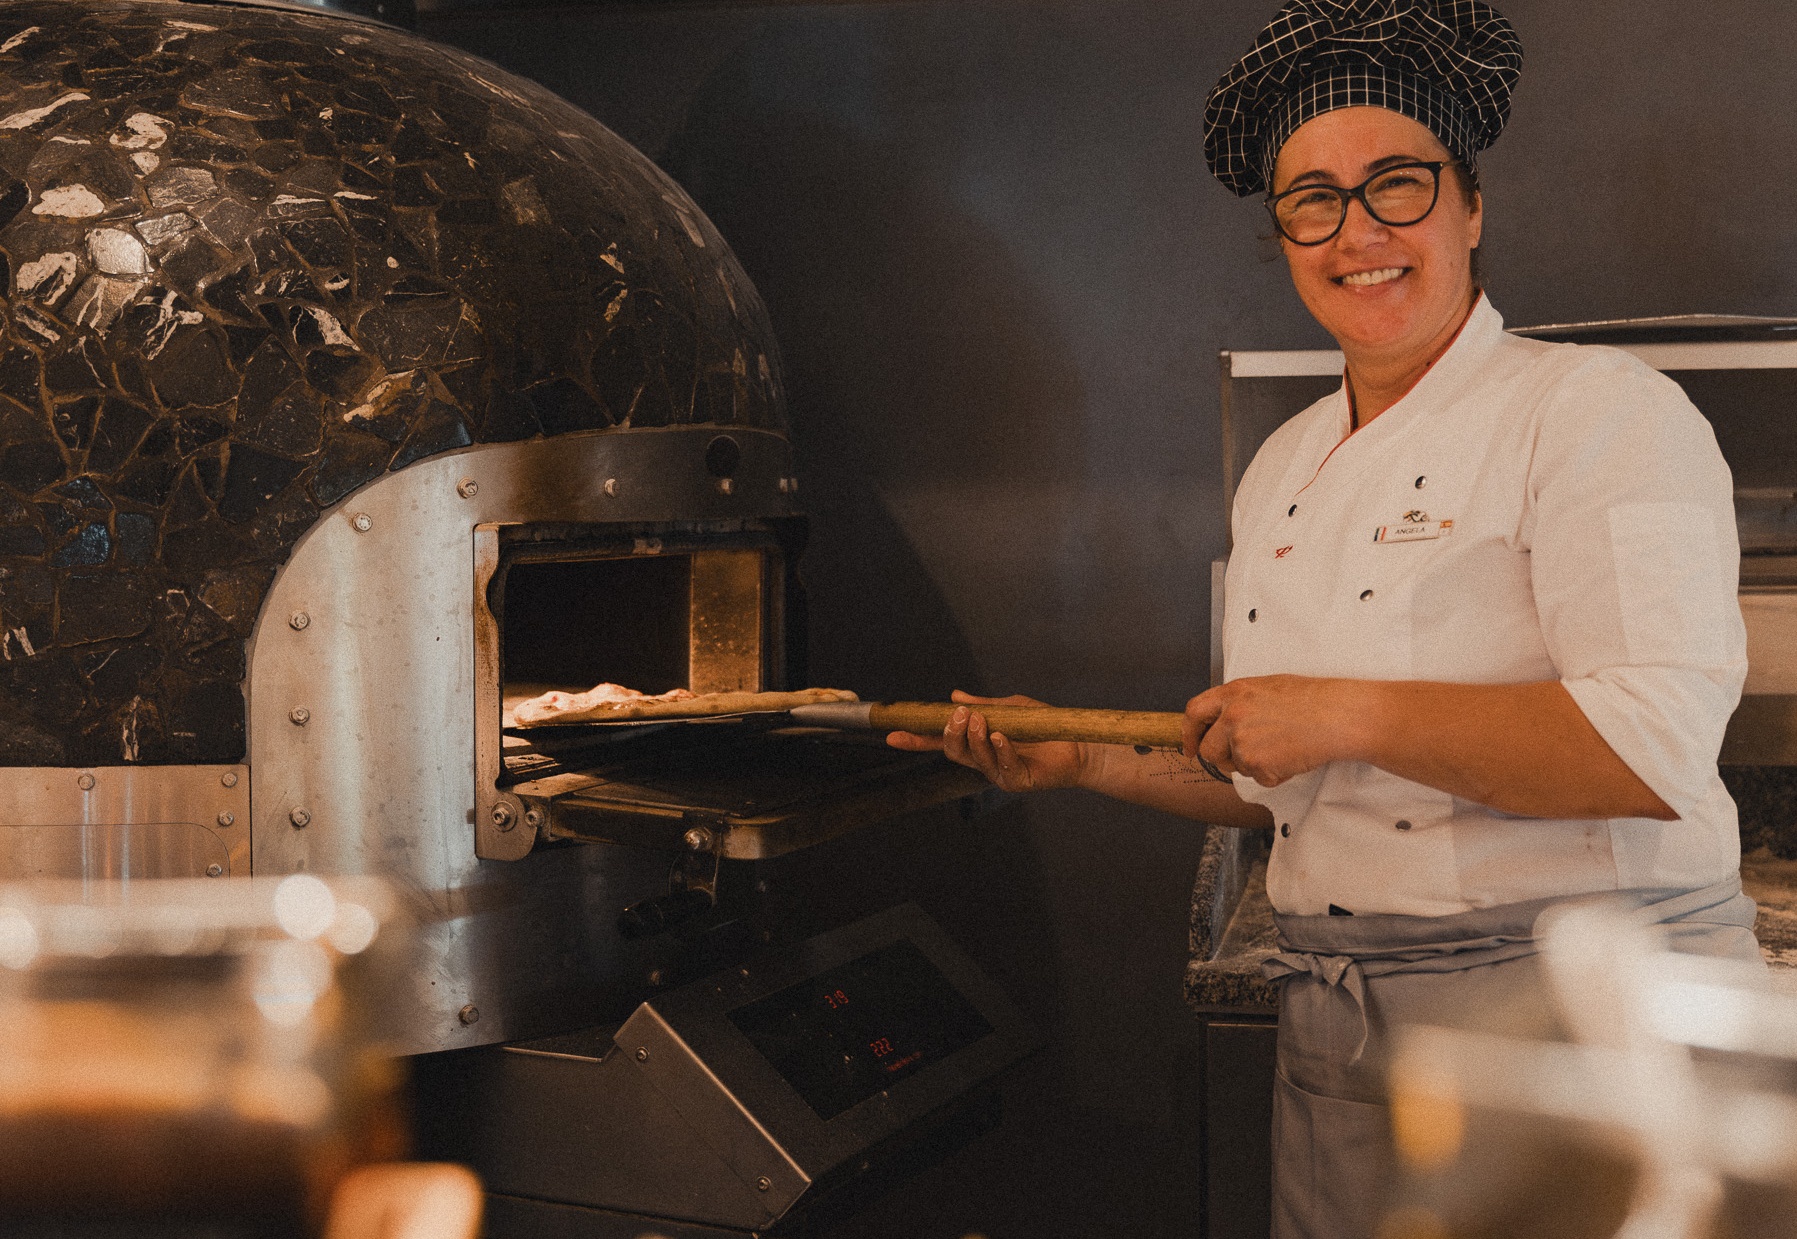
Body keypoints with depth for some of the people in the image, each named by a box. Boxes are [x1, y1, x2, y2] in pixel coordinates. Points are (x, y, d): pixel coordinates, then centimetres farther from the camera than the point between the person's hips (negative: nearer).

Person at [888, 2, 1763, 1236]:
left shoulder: (1597, 412, -9)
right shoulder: (1282, 468, 12)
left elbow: (1657, 749, -21)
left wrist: (1349, 715, -20)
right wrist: (1094, 763, 9)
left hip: (1583, 1008, -6)